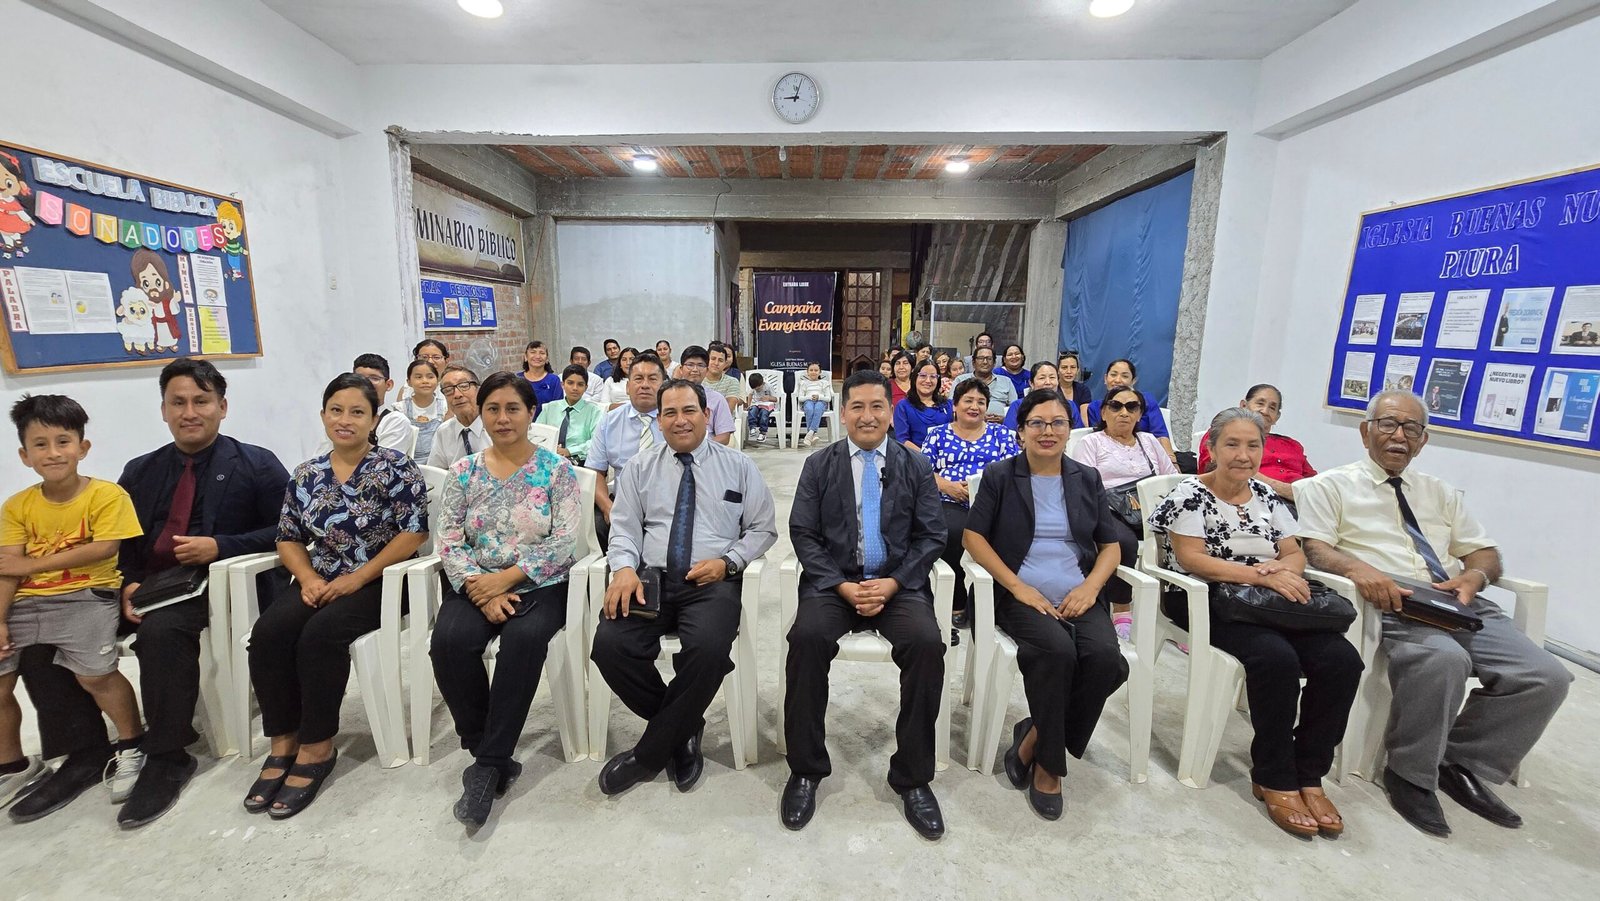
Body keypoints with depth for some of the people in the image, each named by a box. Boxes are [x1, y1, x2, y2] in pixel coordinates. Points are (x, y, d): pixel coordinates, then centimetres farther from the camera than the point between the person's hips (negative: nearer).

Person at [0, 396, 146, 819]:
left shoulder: (106, 495, -5)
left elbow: (103, 548, -13)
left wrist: (35, 564, -8)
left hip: (85, 595, -5)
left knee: (93, 673, -21)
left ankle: (131, 746, 2)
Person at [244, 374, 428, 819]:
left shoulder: (395, 467, -8)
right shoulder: (306, 474, 9)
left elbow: (415, 531, -14)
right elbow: (289, 538, 13)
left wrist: (358, 577, -16)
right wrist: (308, 578, -7)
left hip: (377, 581, -5)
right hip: (320, 581, 5)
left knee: (320, 634, -27)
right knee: (268, 632, -20)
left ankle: (317, 747, -10)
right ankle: (284, 742, -5)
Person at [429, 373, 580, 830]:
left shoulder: (556, 469, -1)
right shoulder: (463, 471, 8)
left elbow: (564, 541, -8)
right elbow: (448, 540, 2)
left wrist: (507, 578, -17)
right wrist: (481, 590, -14)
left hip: (539, 586, -2)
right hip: (477, 586, 3)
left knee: (524, 638, -32)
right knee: (449, 641, -26)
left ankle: (488, 764, -16)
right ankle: (494, 758, -8)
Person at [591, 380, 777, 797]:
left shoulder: (738, 466, 9)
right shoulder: (641, 466, 14)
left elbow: (763, 528, 8)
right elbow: (624, 527, 9)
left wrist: (727, 562, -9)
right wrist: (624, 568, -11)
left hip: (712, 583, -2)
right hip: (650, 578, 3)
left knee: (708, 648, -33)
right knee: (610, 645, -25)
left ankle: (651, 753, -6)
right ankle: (681, 729, 2)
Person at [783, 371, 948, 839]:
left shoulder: (916, 467, 8)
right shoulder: (819, 465, 6)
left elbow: (929, 537, 4)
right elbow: (803, 534, 1)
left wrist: (893, 584, -12)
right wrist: (843, 586, -12)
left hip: (898, 583, 1)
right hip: (833, 581, 0)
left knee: (927, 643, -28)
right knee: (807, 637, -29)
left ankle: (912, 777, -6)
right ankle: (805, 770, -7)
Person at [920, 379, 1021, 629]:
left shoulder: (1001, 433, 18)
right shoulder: (938, 434, 17)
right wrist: (947, 485, -10)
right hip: (950, 504, -1)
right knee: (952, 532, -34)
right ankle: (958, 603, -13)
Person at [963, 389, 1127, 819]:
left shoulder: (1087, 478, 16)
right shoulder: (999, 475, 6)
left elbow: (1111, 546, 14)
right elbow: (972, 536, -2)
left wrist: (1090, 586, -6)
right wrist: (1018, 586, -12)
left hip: (1080, 598, 3)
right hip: (1023, 597, -3)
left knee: (1104, 656, -27)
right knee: (1057, 650, -32)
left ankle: (1035, 739, -5)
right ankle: (1048, 763, -9)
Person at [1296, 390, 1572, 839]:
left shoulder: (1441, 492, 25)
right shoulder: (1332, 486, 6)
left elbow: (1486, 553, 21)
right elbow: (1313, 547, -7)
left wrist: (1474, 575, -3)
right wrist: (1359, 568, -26)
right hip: (1389, 604, -6)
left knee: (1547, 677, -16)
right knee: (1444, 659, -34)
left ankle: (1465, 766, 4)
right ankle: (1410, 774, -11)